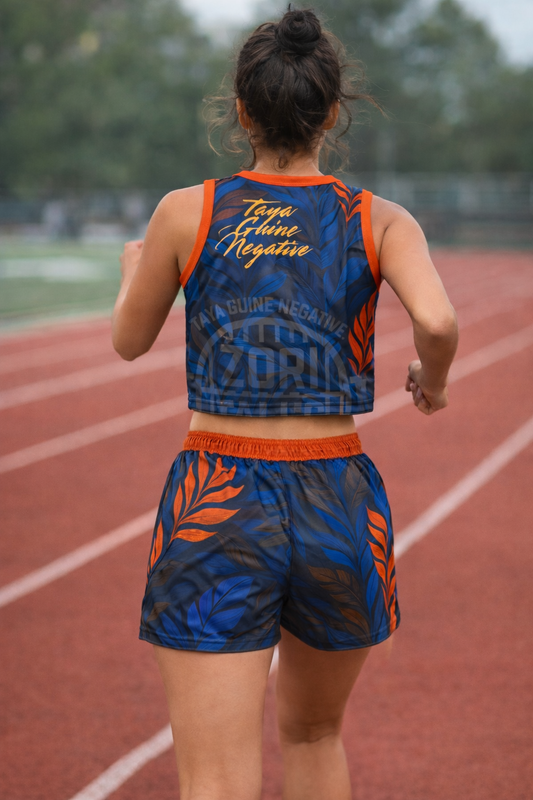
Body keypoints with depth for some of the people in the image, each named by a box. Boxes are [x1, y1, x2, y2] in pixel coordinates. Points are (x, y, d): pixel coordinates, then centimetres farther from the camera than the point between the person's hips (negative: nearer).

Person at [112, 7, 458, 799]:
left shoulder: (187, 213, 0)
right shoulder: (380, 222, 1)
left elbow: (131, 341, 14)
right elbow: (437, 321, -17)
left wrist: (134, 268, 36)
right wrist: (433, 377, 6)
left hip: (217, 510, -2)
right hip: (340, 513, 2)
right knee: (315, 732, 28)